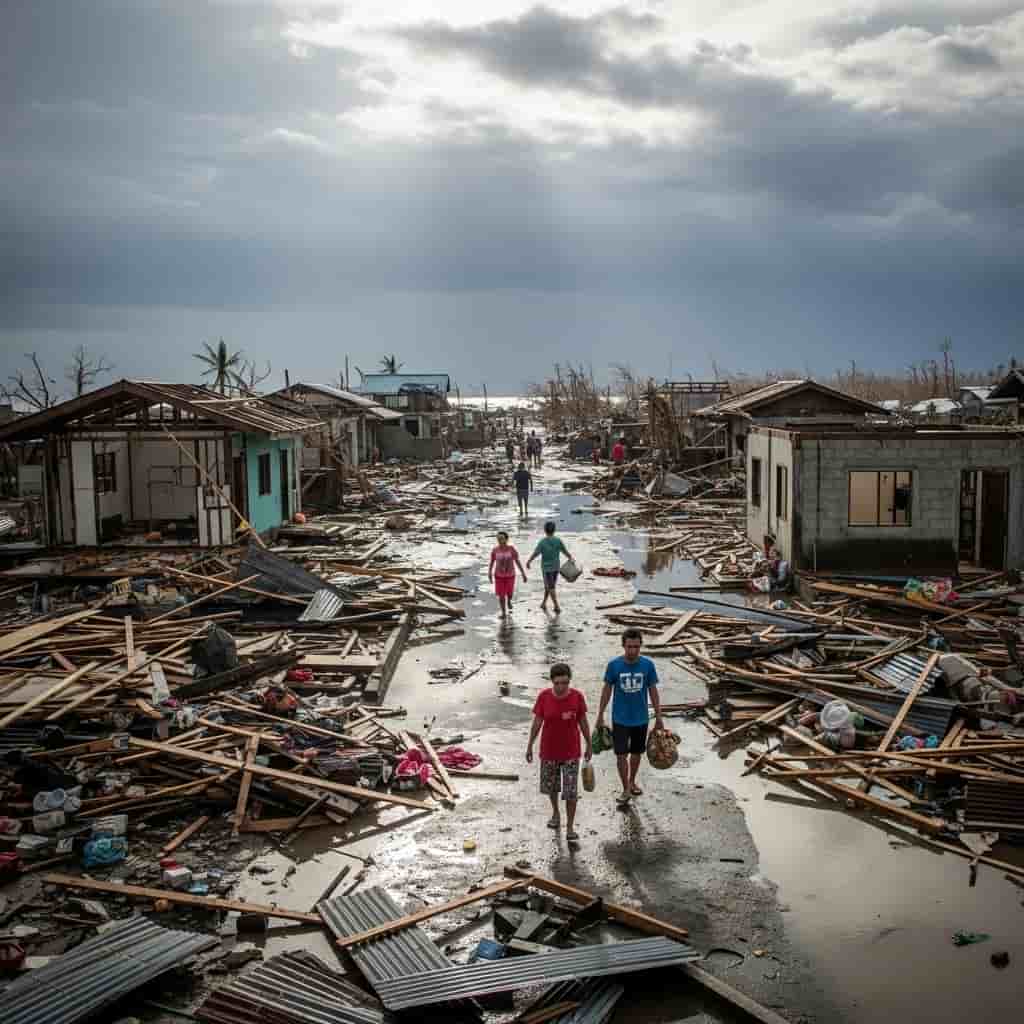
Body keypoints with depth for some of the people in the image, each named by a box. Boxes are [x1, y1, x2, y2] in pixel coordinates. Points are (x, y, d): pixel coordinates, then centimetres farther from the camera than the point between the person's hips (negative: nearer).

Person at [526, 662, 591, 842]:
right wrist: (529, 746, 0)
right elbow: (537, 722, -4)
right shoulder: (543, 696, -14)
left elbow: (583, 722, -2)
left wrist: (589, 745, 5)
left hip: (571, 752, -1)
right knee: (551, 786, 18)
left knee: (571, 791, -2)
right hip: (549, 751, 1)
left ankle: (570, 828, 10)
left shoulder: (577, 697, -13)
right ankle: (555, 812, 45)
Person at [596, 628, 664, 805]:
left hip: (641, 718, 2)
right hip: (620, 718, -2)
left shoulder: (648, 665, -10)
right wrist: (600, 715, 3)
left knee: (637, 753, 16)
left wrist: (658, 717, 2)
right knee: (621, 755, -4)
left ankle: (632, 782, 38)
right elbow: (607, 690, -1)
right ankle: (626, 789, 12)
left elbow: (653, 691, 0)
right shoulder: (614, 665, -12)